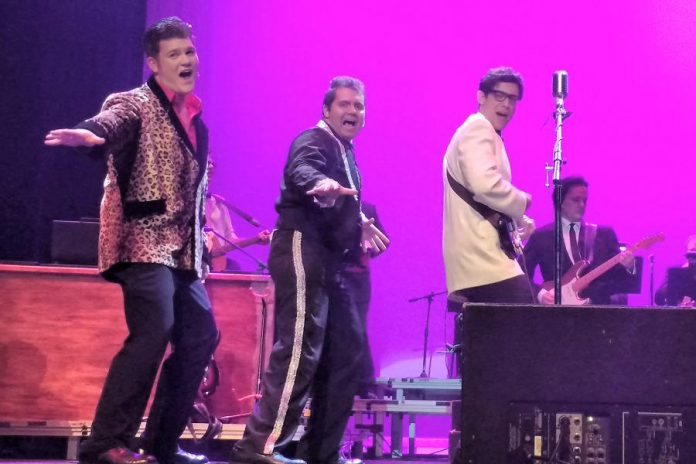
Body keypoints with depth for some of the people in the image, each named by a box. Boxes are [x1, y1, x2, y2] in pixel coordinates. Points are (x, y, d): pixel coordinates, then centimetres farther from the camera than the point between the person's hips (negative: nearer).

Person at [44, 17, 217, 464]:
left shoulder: (195, 119, 18)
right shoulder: (135, 104, -5)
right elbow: (110, 124, -28)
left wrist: (203, 234, 20)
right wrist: (89, 133, -50)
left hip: (181, 247, 9)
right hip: (143, 239, -9)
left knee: (200, 335, 8)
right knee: (154, 331, -23)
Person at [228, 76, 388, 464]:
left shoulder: (344, 151, 21)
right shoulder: (314, 141, -9)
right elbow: (302, 172, -34)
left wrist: (360, 224, 36)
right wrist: (322, 183, -54)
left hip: (328, 262, 10)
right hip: (303, 254, -10)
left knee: (346, 350, 11)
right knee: (300, 350, -18)